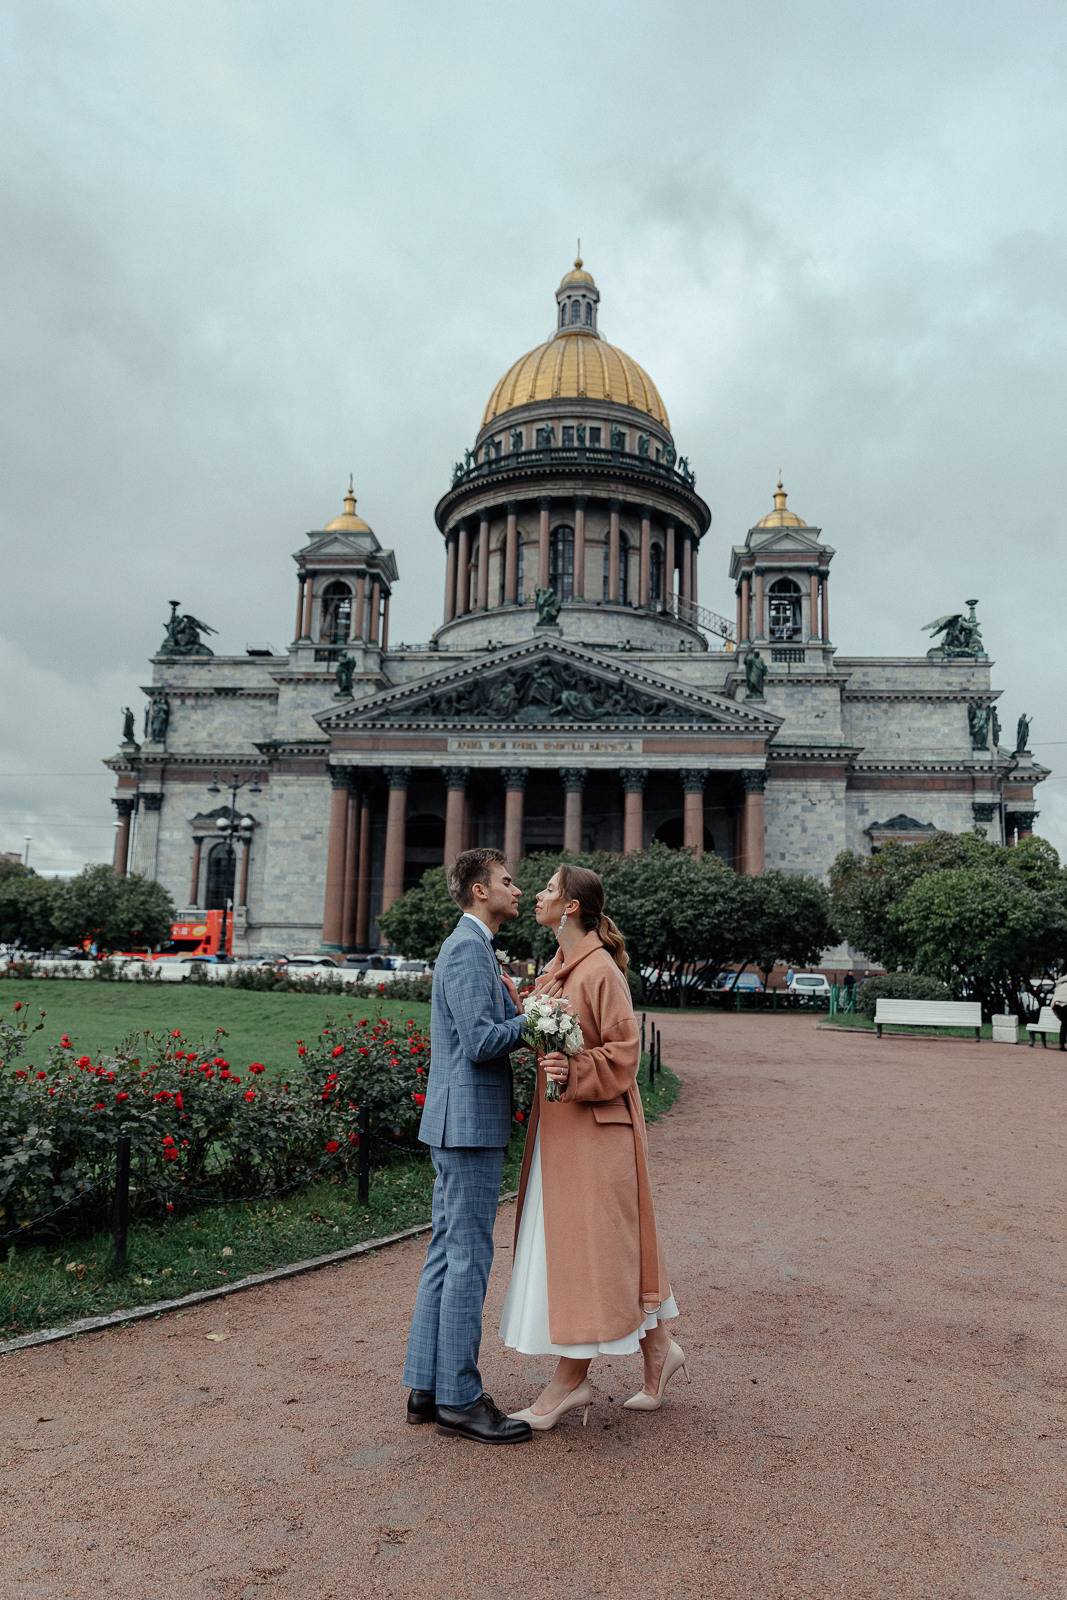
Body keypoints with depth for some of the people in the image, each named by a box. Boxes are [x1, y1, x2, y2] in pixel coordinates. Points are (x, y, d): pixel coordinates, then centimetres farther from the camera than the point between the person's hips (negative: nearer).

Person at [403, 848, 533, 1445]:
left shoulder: (473, 948, 17)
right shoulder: (468, 948, -15)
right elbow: (482, 1042, -22)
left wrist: (514, 1007, 3)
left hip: (462, 1124, 10)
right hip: (469, 1121, -10)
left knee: (447, 1254, 14)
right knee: (469, 1259, -1)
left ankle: (427, 1387, 24)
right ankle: (459, 1398, 10)